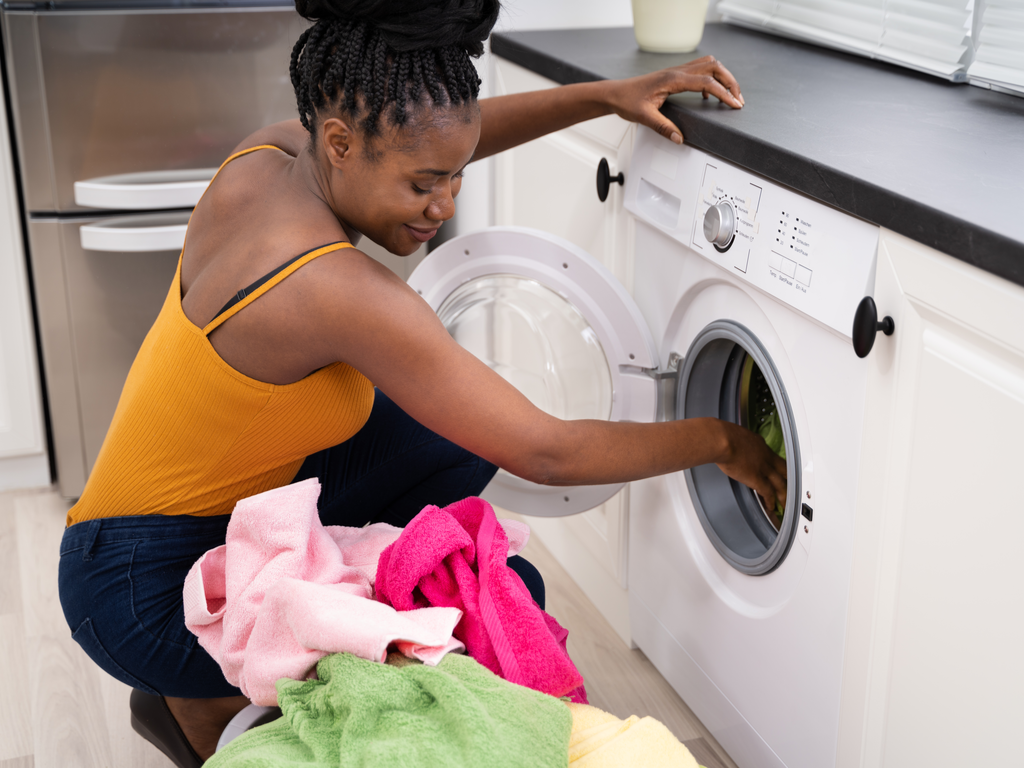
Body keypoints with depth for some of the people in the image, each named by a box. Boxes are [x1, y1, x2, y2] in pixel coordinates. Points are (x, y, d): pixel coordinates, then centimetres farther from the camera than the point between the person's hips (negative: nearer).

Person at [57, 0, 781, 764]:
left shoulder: (265, 157, -8)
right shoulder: (339, 290, -32)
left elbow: (449, 132, 10)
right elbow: (547, 454, -25)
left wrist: (611, 94, 0)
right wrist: (719, 442, -11)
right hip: (153, 597, -8)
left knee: (464, 428, 4)